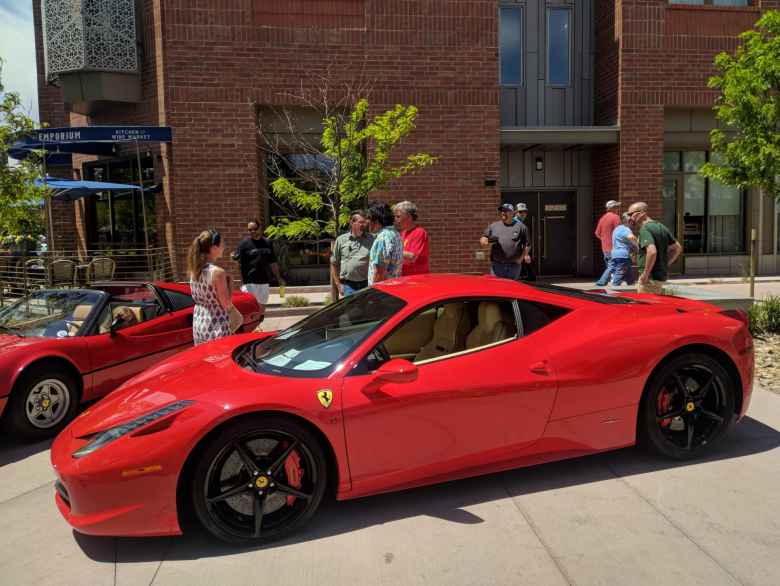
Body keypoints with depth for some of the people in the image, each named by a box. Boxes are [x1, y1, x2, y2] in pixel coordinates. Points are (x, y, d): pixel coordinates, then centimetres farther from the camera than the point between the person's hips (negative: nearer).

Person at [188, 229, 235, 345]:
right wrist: (228, 282, -6)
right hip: (216, 327, -8)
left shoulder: (195, 270, 3)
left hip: (198, 324, 8)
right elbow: (227, 305, -15)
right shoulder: (218, 272, -19)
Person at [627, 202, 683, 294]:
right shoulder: (661, 227, 14)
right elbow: (678, 248, 19)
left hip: (651, 277, -9)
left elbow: (652, 251, -31)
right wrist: (666, 264, 17)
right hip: (662, 276, 9)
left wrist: (645, 274, -22)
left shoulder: (645, 229, -15)